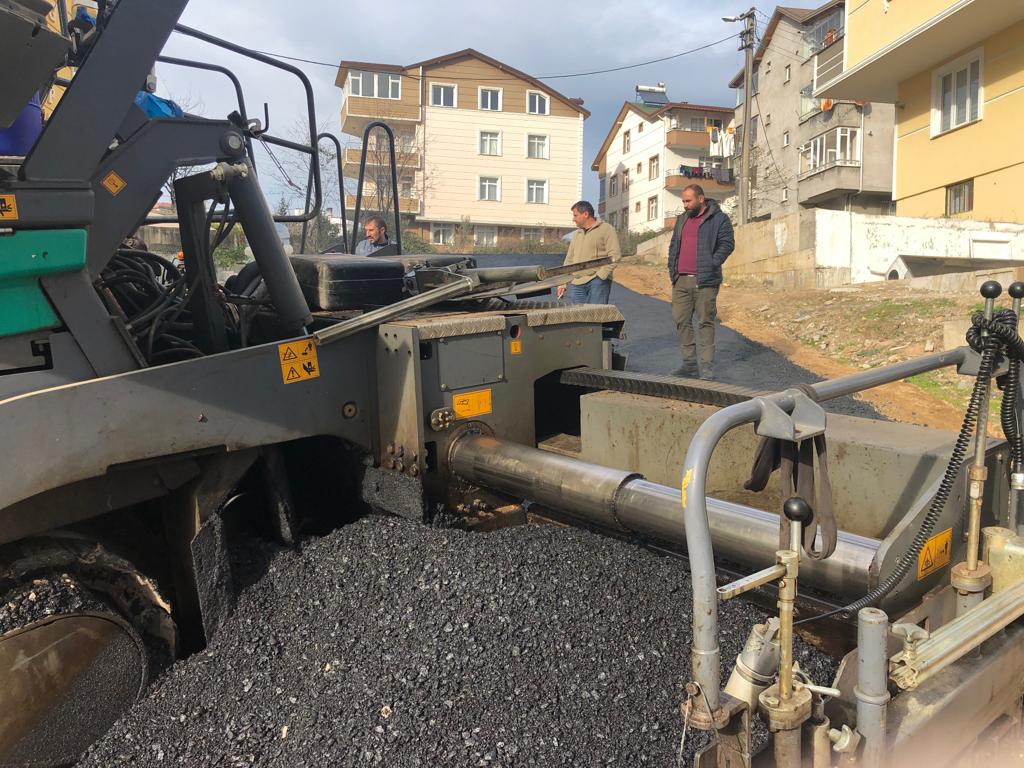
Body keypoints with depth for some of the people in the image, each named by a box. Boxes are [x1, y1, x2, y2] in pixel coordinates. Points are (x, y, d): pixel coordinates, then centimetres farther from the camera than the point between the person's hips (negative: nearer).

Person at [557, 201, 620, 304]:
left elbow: (615, 255, -8)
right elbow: (569, 259, 23)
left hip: (598, 281, -6)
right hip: (576, 283, 6)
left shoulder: (606, 229, 1)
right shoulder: (576, 234, 22)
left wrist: (600, 276, -16)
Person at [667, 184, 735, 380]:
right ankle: (689, 362, 14)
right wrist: (672, 269, 11)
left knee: (705, 322, -4)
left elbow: (727, 244, -6)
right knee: (681, 320, 4)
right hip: (681, 281, 6)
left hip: (705, 281, -6)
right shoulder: (682, 219, 20)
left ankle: (707, 366, 1)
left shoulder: (719, 219, 1)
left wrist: (712, 265, -15)